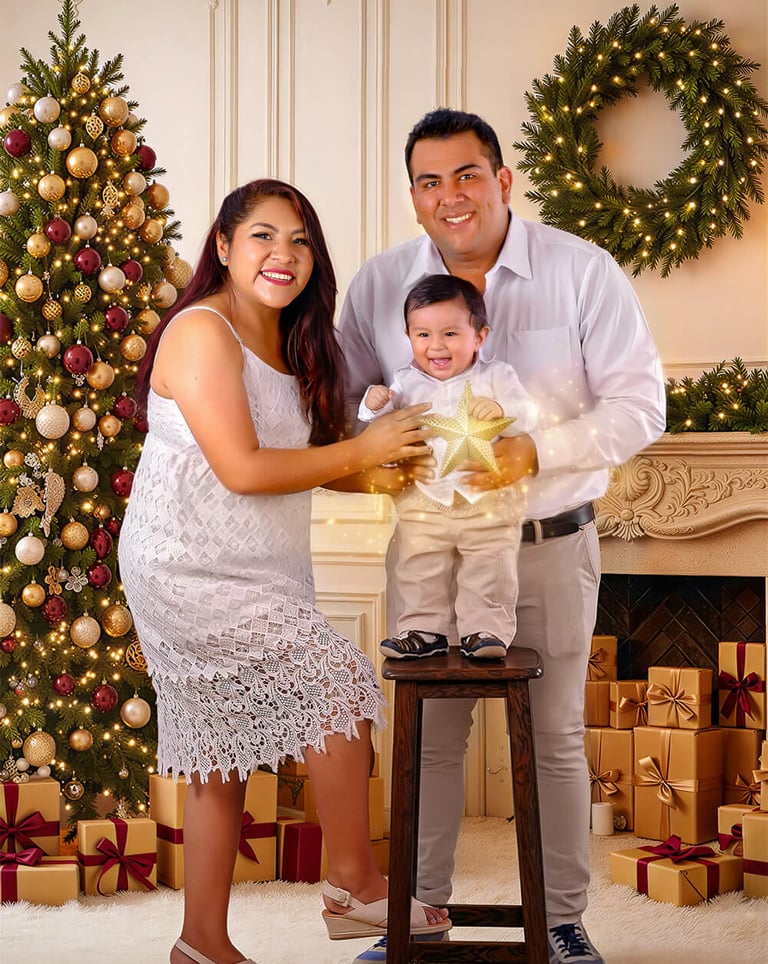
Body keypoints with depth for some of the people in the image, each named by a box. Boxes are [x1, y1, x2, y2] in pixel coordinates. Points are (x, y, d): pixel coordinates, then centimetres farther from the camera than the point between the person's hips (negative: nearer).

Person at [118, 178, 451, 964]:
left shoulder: (285, 345, 15)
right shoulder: (202, 332, -14)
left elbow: (296, 458, 16)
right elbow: (242, 468, -21)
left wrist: (376, 472, 1)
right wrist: (361, 450, -14)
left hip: (251, 577, 9)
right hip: (191, 571, -9)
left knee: (222, 761, 11)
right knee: (340, 685, -12)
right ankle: (353, 885, 1)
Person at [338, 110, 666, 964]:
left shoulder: (583, 271, -9)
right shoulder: (379, 283, -1)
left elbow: (640, 405, -10)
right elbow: (337, 398, 8)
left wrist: (538, 453, -24)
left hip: (550, 548, -2)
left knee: (555, 739, 9)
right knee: (428, 736, 10)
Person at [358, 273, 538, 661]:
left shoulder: (496, 377, -1)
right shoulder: (405, 383, 3)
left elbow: (528, 419, -8)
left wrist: (501, 411, -27)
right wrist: (373, 406, -15)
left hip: (489, 502, -2)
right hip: (424, 503, 2)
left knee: (489, 571, 2)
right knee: (420, 574, 7)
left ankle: (485, 629, 14)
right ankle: (424, 629, 20)